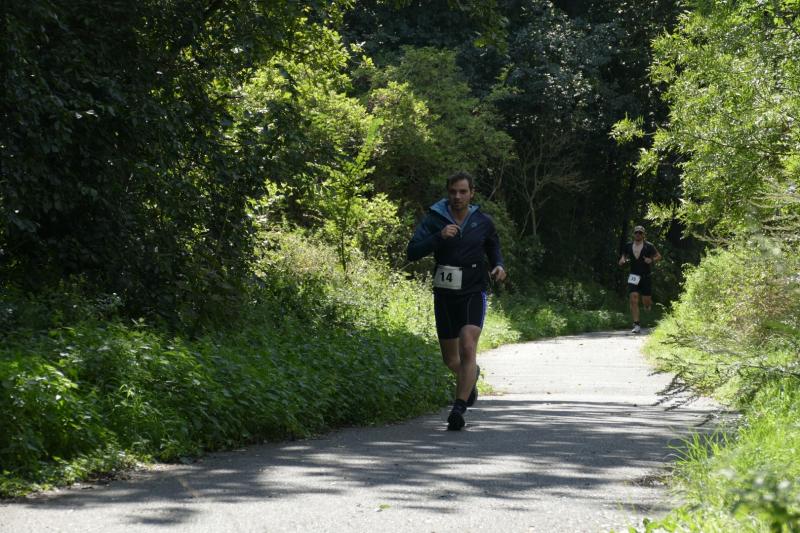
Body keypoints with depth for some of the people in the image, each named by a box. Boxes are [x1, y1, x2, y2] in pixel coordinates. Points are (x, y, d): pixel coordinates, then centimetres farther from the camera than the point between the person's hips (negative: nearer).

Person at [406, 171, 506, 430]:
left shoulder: (483, 222, 1)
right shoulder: (434, 220, -4)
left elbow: (494, 249, 19)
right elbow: (412, 252, -14)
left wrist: (499, 266, -3)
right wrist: (439, 237, -27)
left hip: (473, 294, -2)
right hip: (445, 295, 2)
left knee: (467, 348, -22)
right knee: (451, 359, 13)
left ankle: (459, 409, -22)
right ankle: (472, 375, 48)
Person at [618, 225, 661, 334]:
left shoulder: (648, 246, -3)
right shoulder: (628, 246, 4)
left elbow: (659, 256, 6)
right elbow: (624, 256, 20)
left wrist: (651, 260, -15)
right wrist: (622, 260, -4)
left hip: (646, 277, -1)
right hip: (633, 277, 1)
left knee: (646, 302, 4)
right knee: (633, 300, -13)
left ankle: (648, 305, 44)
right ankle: (636, 325, -12)